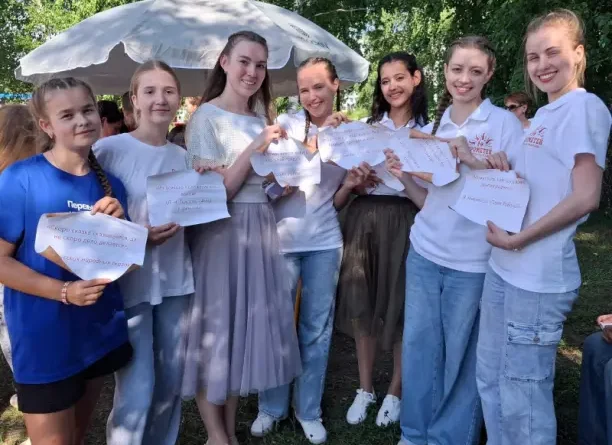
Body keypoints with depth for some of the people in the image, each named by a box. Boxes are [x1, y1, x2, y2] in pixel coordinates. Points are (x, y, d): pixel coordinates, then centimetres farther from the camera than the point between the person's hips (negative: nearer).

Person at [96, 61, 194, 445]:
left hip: (175, 280, 5)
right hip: (129, 281, -5)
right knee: (137, 391, -5)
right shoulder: (109, 149, -8)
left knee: (171, 382, 15)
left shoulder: (182, 156, 7)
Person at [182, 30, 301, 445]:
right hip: (220, 232, -7)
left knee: (249, 323, 13)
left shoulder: (260, 118, 13)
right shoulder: (206, 117, -9)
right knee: (216, 325, 2)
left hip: (259, 231, 7)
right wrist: (255, 147, -20)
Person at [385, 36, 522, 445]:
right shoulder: (431, 129, 9)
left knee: (460, 354, 8)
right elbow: (427, 199, 12)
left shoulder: (506, 124, -4)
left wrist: (473, 160, -22)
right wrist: (403, 175, -6)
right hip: (425, 253, 4)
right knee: (418, 346, 10)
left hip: (472, 261, -4)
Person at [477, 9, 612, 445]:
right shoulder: (544, 114, 16)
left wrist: (517, 241, -16)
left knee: (522, 396, 2)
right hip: (505, 270, 9)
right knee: (491, 379, 19)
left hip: (538, 279, -9)